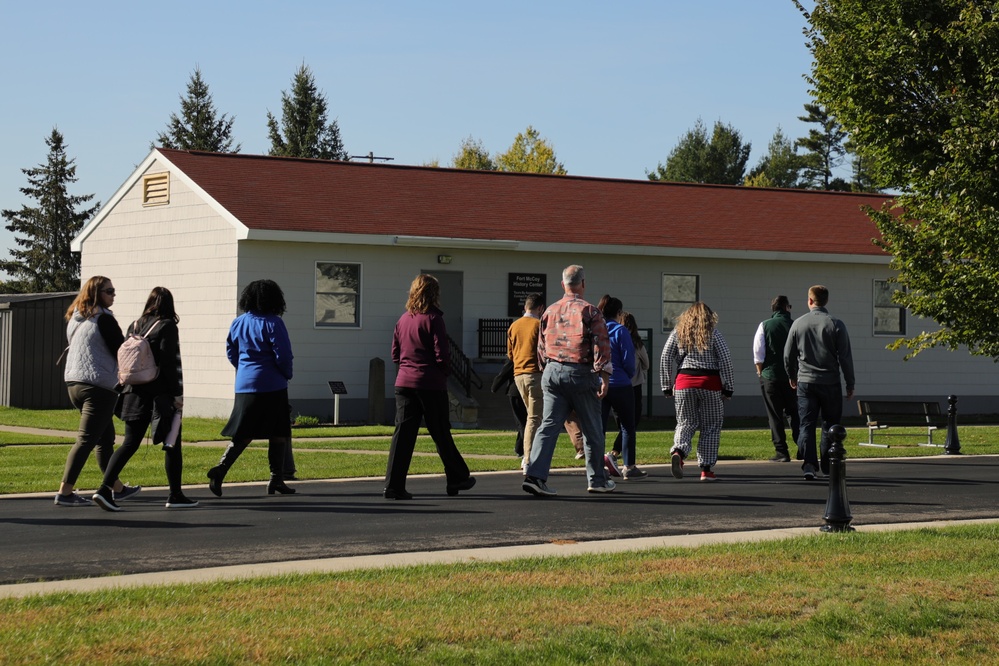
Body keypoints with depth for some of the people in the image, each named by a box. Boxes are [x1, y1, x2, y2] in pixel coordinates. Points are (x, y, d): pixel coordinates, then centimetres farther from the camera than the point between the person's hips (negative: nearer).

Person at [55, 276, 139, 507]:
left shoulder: (75, 319, 14)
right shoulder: (103, 319, -11)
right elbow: (121, 351, -10)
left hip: (74, 383, 9)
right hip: (99, 386, -9)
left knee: (106, 438, 18)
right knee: (86, 440, -8)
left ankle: (117, 488, 26)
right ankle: (65, 492, -12)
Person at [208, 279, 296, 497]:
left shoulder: (238, 323, 8)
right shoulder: (273, 323, -10)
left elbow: (231, 353, 15)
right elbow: (283, 356, -12)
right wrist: (287, 374, 7)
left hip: (244, 385, 5)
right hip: (271, 386, -5)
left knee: (242, 434, 7)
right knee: (278, 433, 7)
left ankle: (221, 468, -13)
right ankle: (276, 479, 8)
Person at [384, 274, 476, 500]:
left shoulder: (403, 319, 9)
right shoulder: (433, 319, -9)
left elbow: (395, 354, 12)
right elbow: (442, 354, -12)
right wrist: (445, 372, 6)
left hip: (404, 382, 5)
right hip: (430, 383, -5)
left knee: (403, 433, 1)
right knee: (441, 433, 8)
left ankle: (394, 485, -7)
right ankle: (456, 479, 22)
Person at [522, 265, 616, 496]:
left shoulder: (550, 312, 10)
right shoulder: (589, 312, -5)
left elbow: (541, 347, 17)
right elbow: (601, 345, -13)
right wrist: (604, 376, -13)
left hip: (552, 373, 4)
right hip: (581, 373, -4)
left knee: (549, 426, 0)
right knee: (592, 430, 9)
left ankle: (535, 475, -15)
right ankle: (597, 480, 19)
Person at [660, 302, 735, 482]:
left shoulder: (678, 332, 9)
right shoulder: (713, 333, 2)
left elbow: (665, 359, 6)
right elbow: (725, 360, -3)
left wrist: (667, 386, 11)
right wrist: (728, 387, 0)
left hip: (684, 382, 2)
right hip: (710, 382, -2)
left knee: (686, 423, 10)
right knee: (711, 427, 7)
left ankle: (678, 451, -19)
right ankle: (706, 469, 5)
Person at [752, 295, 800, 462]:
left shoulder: (765, 326, -3)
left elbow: (758, 352, -7)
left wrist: (760, 372, 7)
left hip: (770, 375, -1)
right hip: (791, 377, 1)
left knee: (775, 416, 3)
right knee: (793, 413, 14)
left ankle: (781, 452, 0)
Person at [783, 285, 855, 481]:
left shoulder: (798, 323, 2)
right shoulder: (836, 325, -4)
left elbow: (788, 354, 9)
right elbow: (845, 357, -4)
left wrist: (791, 376, 26)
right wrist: (850, 384, 5)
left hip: (805, 382, 1)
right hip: (830, 383, -1)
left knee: (806, 424, 0)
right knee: (830, 424, 11)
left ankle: (809, 463, -16)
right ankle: (828, 465, 15)